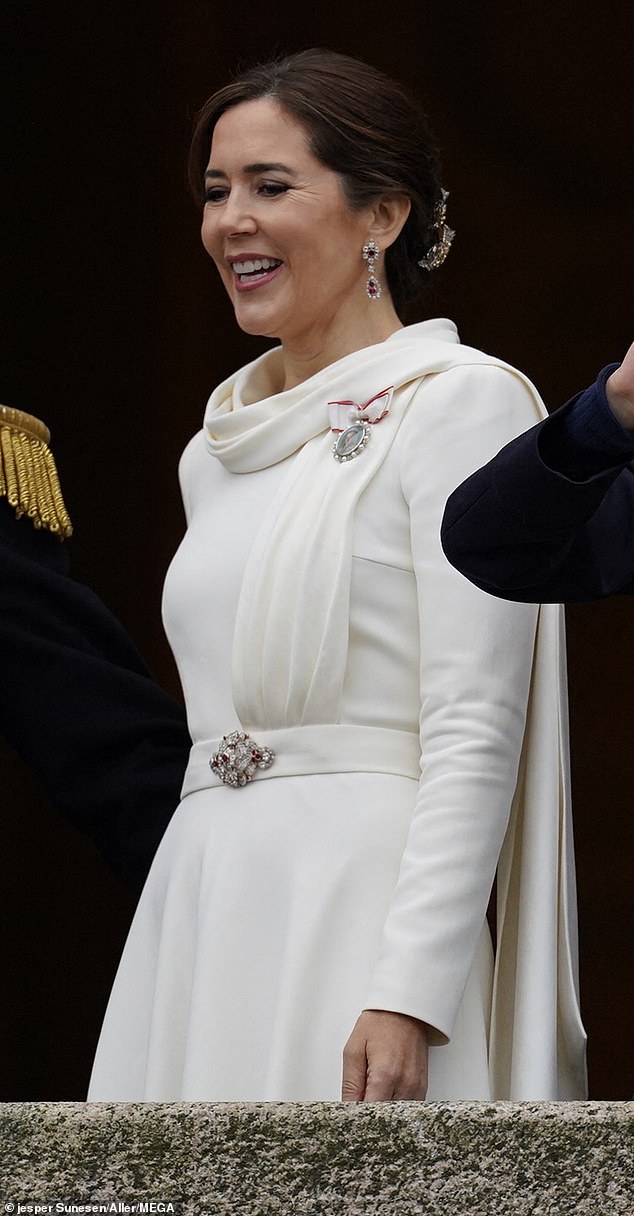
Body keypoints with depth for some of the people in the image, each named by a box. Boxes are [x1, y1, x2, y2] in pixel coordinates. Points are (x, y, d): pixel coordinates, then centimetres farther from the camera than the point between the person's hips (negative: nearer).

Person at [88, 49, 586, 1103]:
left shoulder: (460, 403, -4)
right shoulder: (217, 449, 18)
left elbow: (475, 737, -12)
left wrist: (409, 996, -20)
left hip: (360, 916, -7)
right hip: (198, 923, 7)